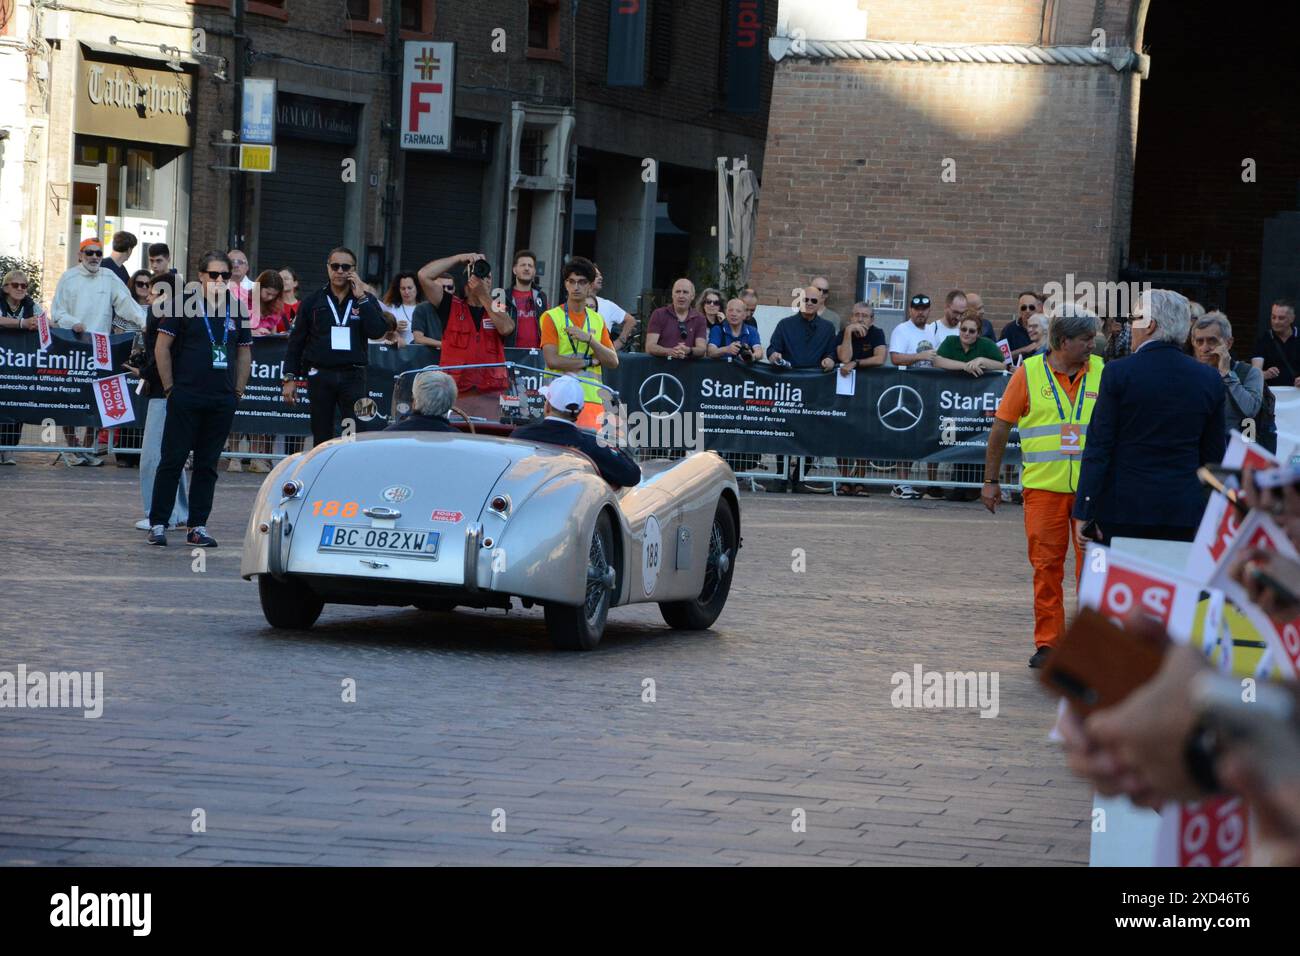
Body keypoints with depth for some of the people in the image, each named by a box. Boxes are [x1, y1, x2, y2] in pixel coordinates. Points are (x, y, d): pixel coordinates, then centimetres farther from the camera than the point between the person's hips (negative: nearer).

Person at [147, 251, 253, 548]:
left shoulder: (236, 310, 11)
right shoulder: (184, 305, -2)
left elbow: (244, 353, 19)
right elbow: (162, 347, -3)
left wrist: (238, 391, 11)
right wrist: (170, 388, -5)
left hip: (222, 401, 4)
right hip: (186, 398, -4)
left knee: (207, 465, 7)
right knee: (173, 460, -3)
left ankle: (198, 527, 11)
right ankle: (157, 524, 2)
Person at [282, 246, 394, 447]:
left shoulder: (367, 301, 8)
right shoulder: (313, 301, 7)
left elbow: (377, 331, -9)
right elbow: (296, 342, 9)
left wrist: (361, 298, -10)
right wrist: (290, 378, 3)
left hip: (353, 376, -1)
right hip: (320, 376, 1)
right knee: (322, 437, 5)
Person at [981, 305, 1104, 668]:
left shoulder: (1102, 372, 5)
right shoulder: (1030, 373, 0)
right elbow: (1001, 427, 6)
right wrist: (990, 480, 7)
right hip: (1043, 486, -1)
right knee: (1046, 566, 3)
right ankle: (1048, 644, 11)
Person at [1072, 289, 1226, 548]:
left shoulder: (1119, 373, -6)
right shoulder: (1209, 379, 5)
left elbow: (1098, 448, -6)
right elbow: (1214, 456, 10)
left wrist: (1084, 511, -4)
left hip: (1122, 507, -3)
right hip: (1183, 513, 3)